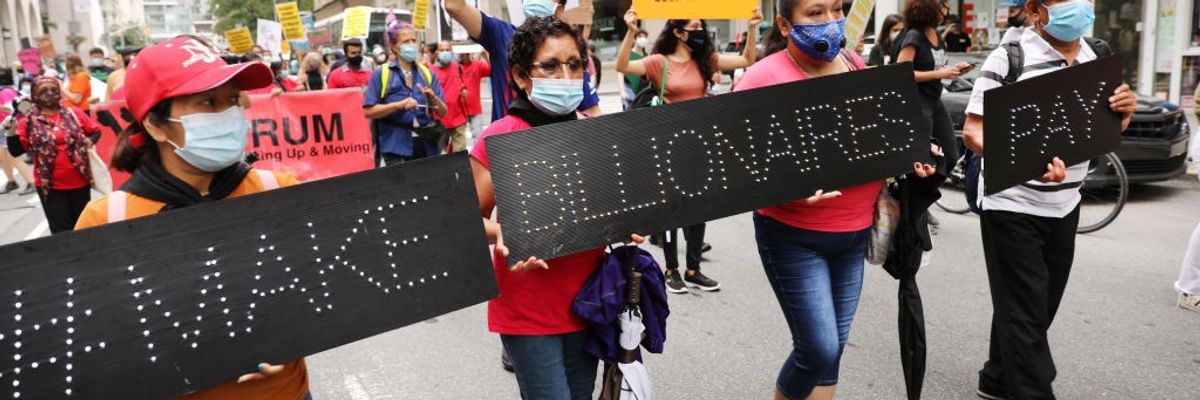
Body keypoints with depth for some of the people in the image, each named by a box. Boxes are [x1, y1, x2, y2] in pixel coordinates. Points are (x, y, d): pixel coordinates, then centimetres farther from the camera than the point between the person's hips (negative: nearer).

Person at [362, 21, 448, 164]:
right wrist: (399, 105, -17)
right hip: (396, 146, -3)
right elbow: (368, 111, -6)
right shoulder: (381, 74, 1)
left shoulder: (427, 73, 9)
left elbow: (443, 112, 9)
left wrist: (433, 99, -12)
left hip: (427, 145, 3)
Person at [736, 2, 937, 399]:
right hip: (793, 236, -6)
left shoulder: (854, 64, 6)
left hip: (855, 232, 6)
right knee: (819, 349, -6)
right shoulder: (764, 79, -15)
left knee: (832, 347, 13)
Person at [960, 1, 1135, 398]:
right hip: (1012, 207, -7)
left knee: (1039, 309, 17)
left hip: (1064, 206, 7)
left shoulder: (1097, 57, 6)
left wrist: (1123, 112, -7)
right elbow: (973, 132, -18)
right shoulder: (1009, 58, -15)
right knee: (1024, 314, -3)